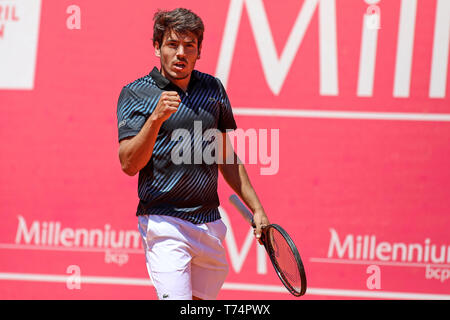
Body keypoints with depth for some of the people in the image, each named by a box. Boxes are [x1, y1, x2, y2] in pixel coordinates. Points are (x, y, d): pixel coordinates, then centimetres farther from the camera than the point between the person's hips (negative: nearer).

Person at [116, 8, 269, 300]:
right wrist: (156, 117, -24)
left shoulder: (213, 88, 12)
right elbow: (129, 165, -12)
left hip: (210, 225, 5)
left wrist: (256, 208, 20)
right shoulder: (136, 94, -2)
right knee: (176, 298, -19)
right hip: (163, 221, -5)